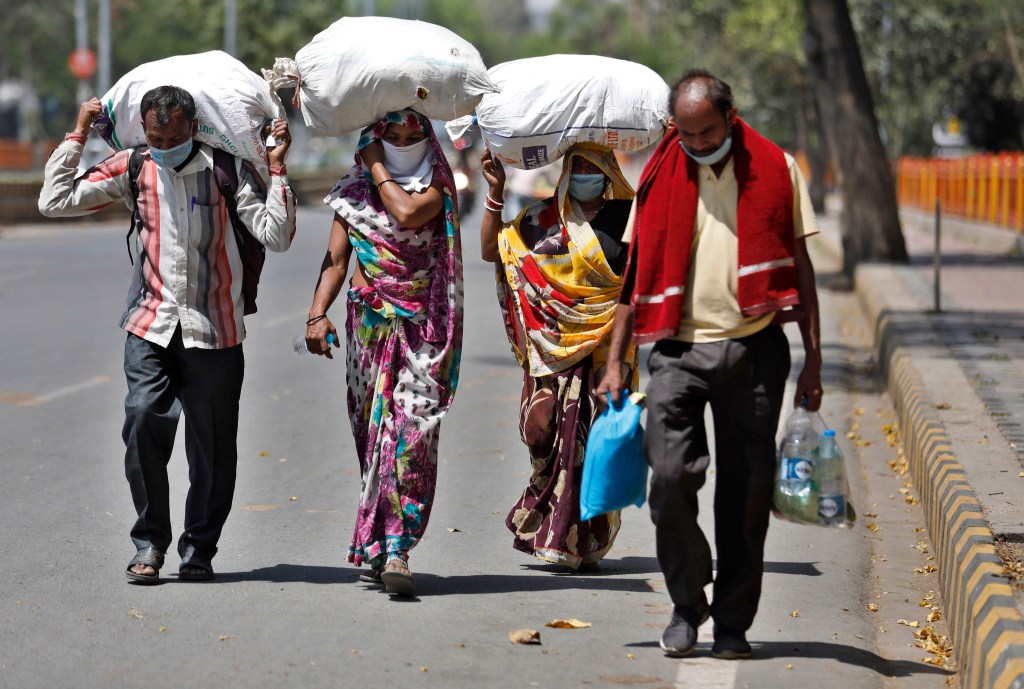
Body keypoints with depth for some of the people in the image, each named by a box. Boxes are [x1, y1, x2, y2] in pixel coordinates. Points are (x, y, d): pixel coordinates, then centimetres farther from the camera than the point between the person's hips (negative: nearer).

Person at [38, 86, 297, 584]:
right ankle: (149, 545, -3)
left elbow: (276, 236, -9)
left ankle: (199, 549, 21)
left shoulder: (227, 169, -1)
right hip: (151, 327, 1)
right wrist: (78, 135, 3)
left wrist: (277, 168, -14)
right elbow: (55, 201, 2)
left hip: (214, 331, -1)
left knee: (212, 446, 4)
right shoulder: (131, 169, 5)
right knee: (143, 421, -17)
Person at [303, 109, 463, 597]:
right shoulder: (352, 191, 11)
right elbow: (336, 259, 6)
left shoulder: (436, 188, 4)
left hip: (423, 324, -2)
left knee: (413, 429, -14)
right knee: (373, 429, 3)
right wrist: (318, 313, -7)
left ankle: (393, 551, -18)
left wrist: (378, 170, -4)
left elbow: (408, 213, -18)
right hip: (369, 323, 3)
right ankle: (379, 549, 13)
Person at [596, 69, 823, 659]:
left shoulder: (777, 170, 5)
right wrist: (615, 361, 7)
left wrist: (814, 360, 3)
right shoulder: (661, 177, 8)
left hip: (755, 349, 0)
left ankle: (734, 621, 13)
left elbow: (800, 267, 8)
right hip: (680, 347, 0)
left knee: (746, 490, 2)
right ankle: (687, 603, 7)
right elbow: (639, 274, 11)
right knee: (670, 474, -12)